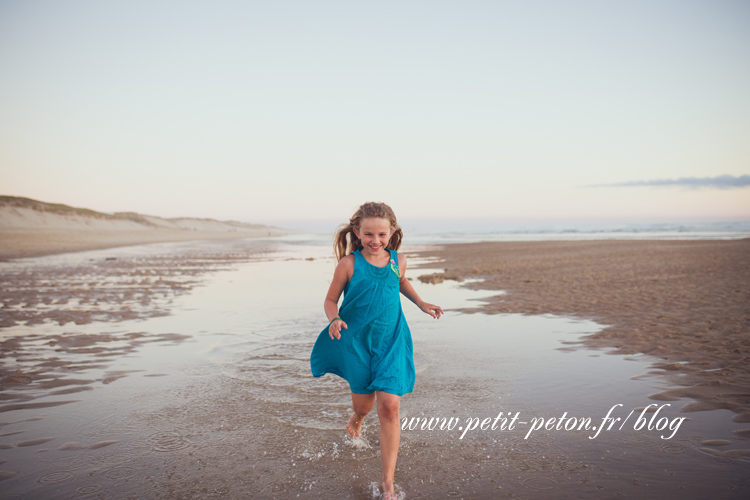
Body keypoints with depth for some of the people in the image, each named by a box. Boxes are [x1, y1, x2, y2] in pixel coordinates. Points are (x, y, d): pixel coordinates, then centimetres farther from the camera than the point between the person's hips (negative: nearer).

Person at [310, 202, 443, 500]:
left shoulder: (398, 261, -2)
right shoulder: (349, 264, -12)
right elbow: (330, 300, -3)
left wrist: (422, 304, 10)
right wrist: (335, 320, -23)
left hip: (391, 341, 1)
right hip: (357, 341, -1)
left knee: (389, 406, -11)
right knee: (363, 404, 13)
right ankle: (356, 419, 55)